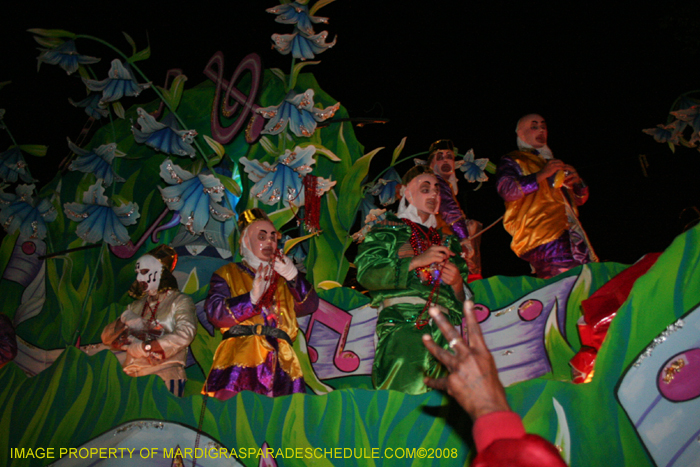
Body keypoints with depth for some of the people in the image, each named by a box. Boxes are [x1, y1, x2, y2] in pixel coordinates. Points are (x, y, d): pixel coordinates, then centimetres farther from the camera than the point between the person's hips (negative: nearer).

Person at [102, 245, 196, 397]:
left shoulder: (180, 301, 7)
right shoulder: (136, 306, 24)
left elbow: (184, 335, -11)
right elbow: (107, 338, 18)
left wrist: (141, 346, -7)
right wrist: (124, 319, -2)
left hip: (164, 376, -4)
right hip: (132, 377, 4)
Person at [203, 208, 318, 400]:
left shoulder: (283, 279, 26)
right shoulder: (227, 273, 18)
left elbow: (310, 305, 11)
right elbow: (215, 313, 1)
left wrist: (294, 277, -5)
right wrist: (252, 297, -14)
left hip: (281, 361, 2)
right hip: (240, 357, -2)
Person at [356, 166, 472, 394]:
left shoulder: (448, 241, 28)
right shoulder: (387, 231, 17)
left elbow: (464, 300, 26)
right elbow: (366, 272, -1)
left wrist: (457, 283, 3)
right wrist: (418, 261, -5)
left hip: (444, 329, 4)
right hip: (401, 326, -3)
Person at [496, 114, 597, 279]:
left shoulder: (552, 163, 35)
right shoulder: (511, 161, 14)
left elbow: (579, 199, 33)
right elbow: (507, 191, -8)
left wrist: (577, 182, 10)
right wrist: (541, 175, -12)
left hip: (570, 233, 7)